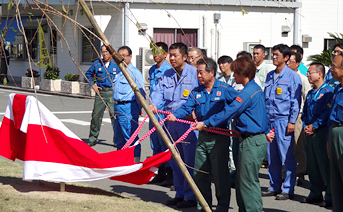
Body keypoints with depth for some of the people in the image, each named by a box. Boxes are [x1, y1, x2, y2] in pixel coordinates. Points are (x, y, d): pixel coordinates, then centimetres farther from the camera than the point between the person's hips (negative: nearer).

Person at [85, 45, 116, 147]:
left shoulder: (116, 64, 1)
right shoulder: (97, 64, 8)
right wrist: (93, 85, 12)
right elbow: (88, 74, 24)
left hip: (112, 93, -2)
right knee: (96, 116, 3)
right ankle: (93, 138, 13)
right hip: (100, 93, 2)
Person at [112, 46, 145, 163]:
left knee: (131, 136, -9)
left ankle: (135, 160, -4)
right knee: (118, 136, 14)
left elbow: (141, 93, -8)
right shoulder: (117, 70, 15)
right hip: (117, 106, 8)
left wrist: (138, 109, -7)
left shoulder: (135, 72, -8)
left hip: (128, 107, -8)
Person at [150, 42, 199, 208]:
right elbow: (159, 91, 7)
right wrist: (153, 104, -14)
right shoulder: (167, 75, 14)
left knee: (190, 160, -6)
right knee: (175, 160, 13)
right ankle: (179, 193, 23)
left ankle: (191, 196, 1)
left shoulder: (194, 73, -5)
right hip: (171, 121, 7)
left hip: (188, 122, -7)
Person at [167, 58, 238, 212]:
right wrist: (175, 116, -18)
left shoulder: (225, 90, -4)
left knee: (220, 174, -3)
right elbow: (187, 108, 1)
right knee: (199, 174, 9)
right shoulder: (196, 92, 10)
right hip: (202, 137, 5)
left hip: (219, 138, -5)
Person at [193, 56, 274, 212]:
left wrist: (205, 123, -14)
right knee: (241, 179, 14)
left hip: (252, 141, -10)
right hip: (256, 138, 10)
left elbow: (228, 112, -18)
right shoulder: (256, 88, 14)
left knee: (248, 180, -6)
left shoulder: (248, 91, -17)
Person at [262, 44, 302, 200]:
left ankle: (288, 189, 1)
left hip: (284, 120, -6)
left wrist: (292, 122, -12)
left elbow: (296, 101, -6)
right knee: (272, 156, 10)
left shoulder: (293, 76, -3)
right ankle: (274, 187, 18)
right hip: (269, 120, 6)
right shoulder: (270, 76, 15)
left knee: (287, 156, -4)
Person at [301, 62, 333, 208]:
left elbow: (328, 112, -15)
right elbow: (305, 112, 22)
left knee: (324, 164, -8)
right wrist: (305, 126, 4)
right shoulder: (310, 93, 18)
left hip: (321, 131, -8)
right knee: (312, 164, 9)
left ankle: (330, 196, -4)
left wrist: (315, 126, -16)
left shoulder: (328, 91, -7)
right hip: (310, 132, 8)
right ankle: (315, 193, 18)